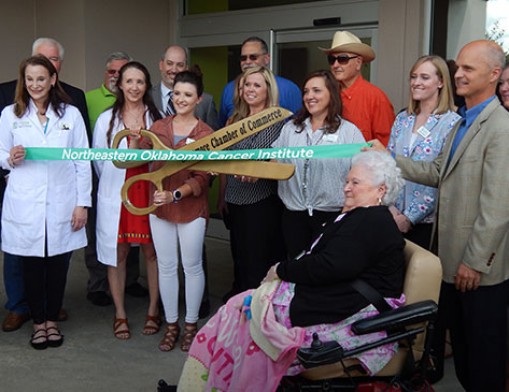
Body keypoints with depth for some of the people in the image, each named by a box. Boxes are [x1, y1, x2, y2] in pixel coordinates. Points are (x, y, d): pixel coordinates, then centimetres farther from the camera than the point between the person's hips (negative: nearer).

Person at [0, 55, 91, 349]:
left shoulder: (71, 114, 3)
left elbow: (83, 162, 2)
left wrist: (82, 203, -2)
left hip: (61, 204, 0)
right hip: (25, 206, 0)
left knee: (58, 265, 7)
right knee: (31, 267, 7)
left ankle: (52, 319, 26)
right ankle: (38, 321, 25)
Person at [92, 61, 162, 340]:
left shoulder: (157, 118, 2)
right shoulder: (106, 119, 3)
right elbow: (99, 160, 10)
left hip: (150, 193, 0)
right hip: (116, 196, 0)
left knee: (152, 252, 5)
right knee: (117, 254, 6)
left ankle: (153, 311, 21)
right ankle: (120, 314, 20)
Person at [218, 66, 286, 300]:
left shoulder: (278, 120, -5)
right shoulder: (234, 120, 12)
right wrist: (222, 197, 13)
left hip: (263, 200, -6)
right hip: (235, 200, 6)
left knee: (261, 258, -1)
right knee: (239, 254, 16)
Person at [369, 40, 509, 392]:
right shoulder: (462, 122, 12)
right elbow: (438, 173, 12)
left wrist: (474, 261, -19)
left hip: (479, 264, -8)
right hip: (452, 257, 9)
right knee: (459, 337, 19)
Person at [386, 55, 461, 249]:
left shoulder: (452, 123, -10)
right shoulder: (402, 119, 8)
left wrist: (409, 217, -13)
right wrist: (389, 206, -5)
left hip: (427, 221, -5)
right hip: (393, 216, 5)